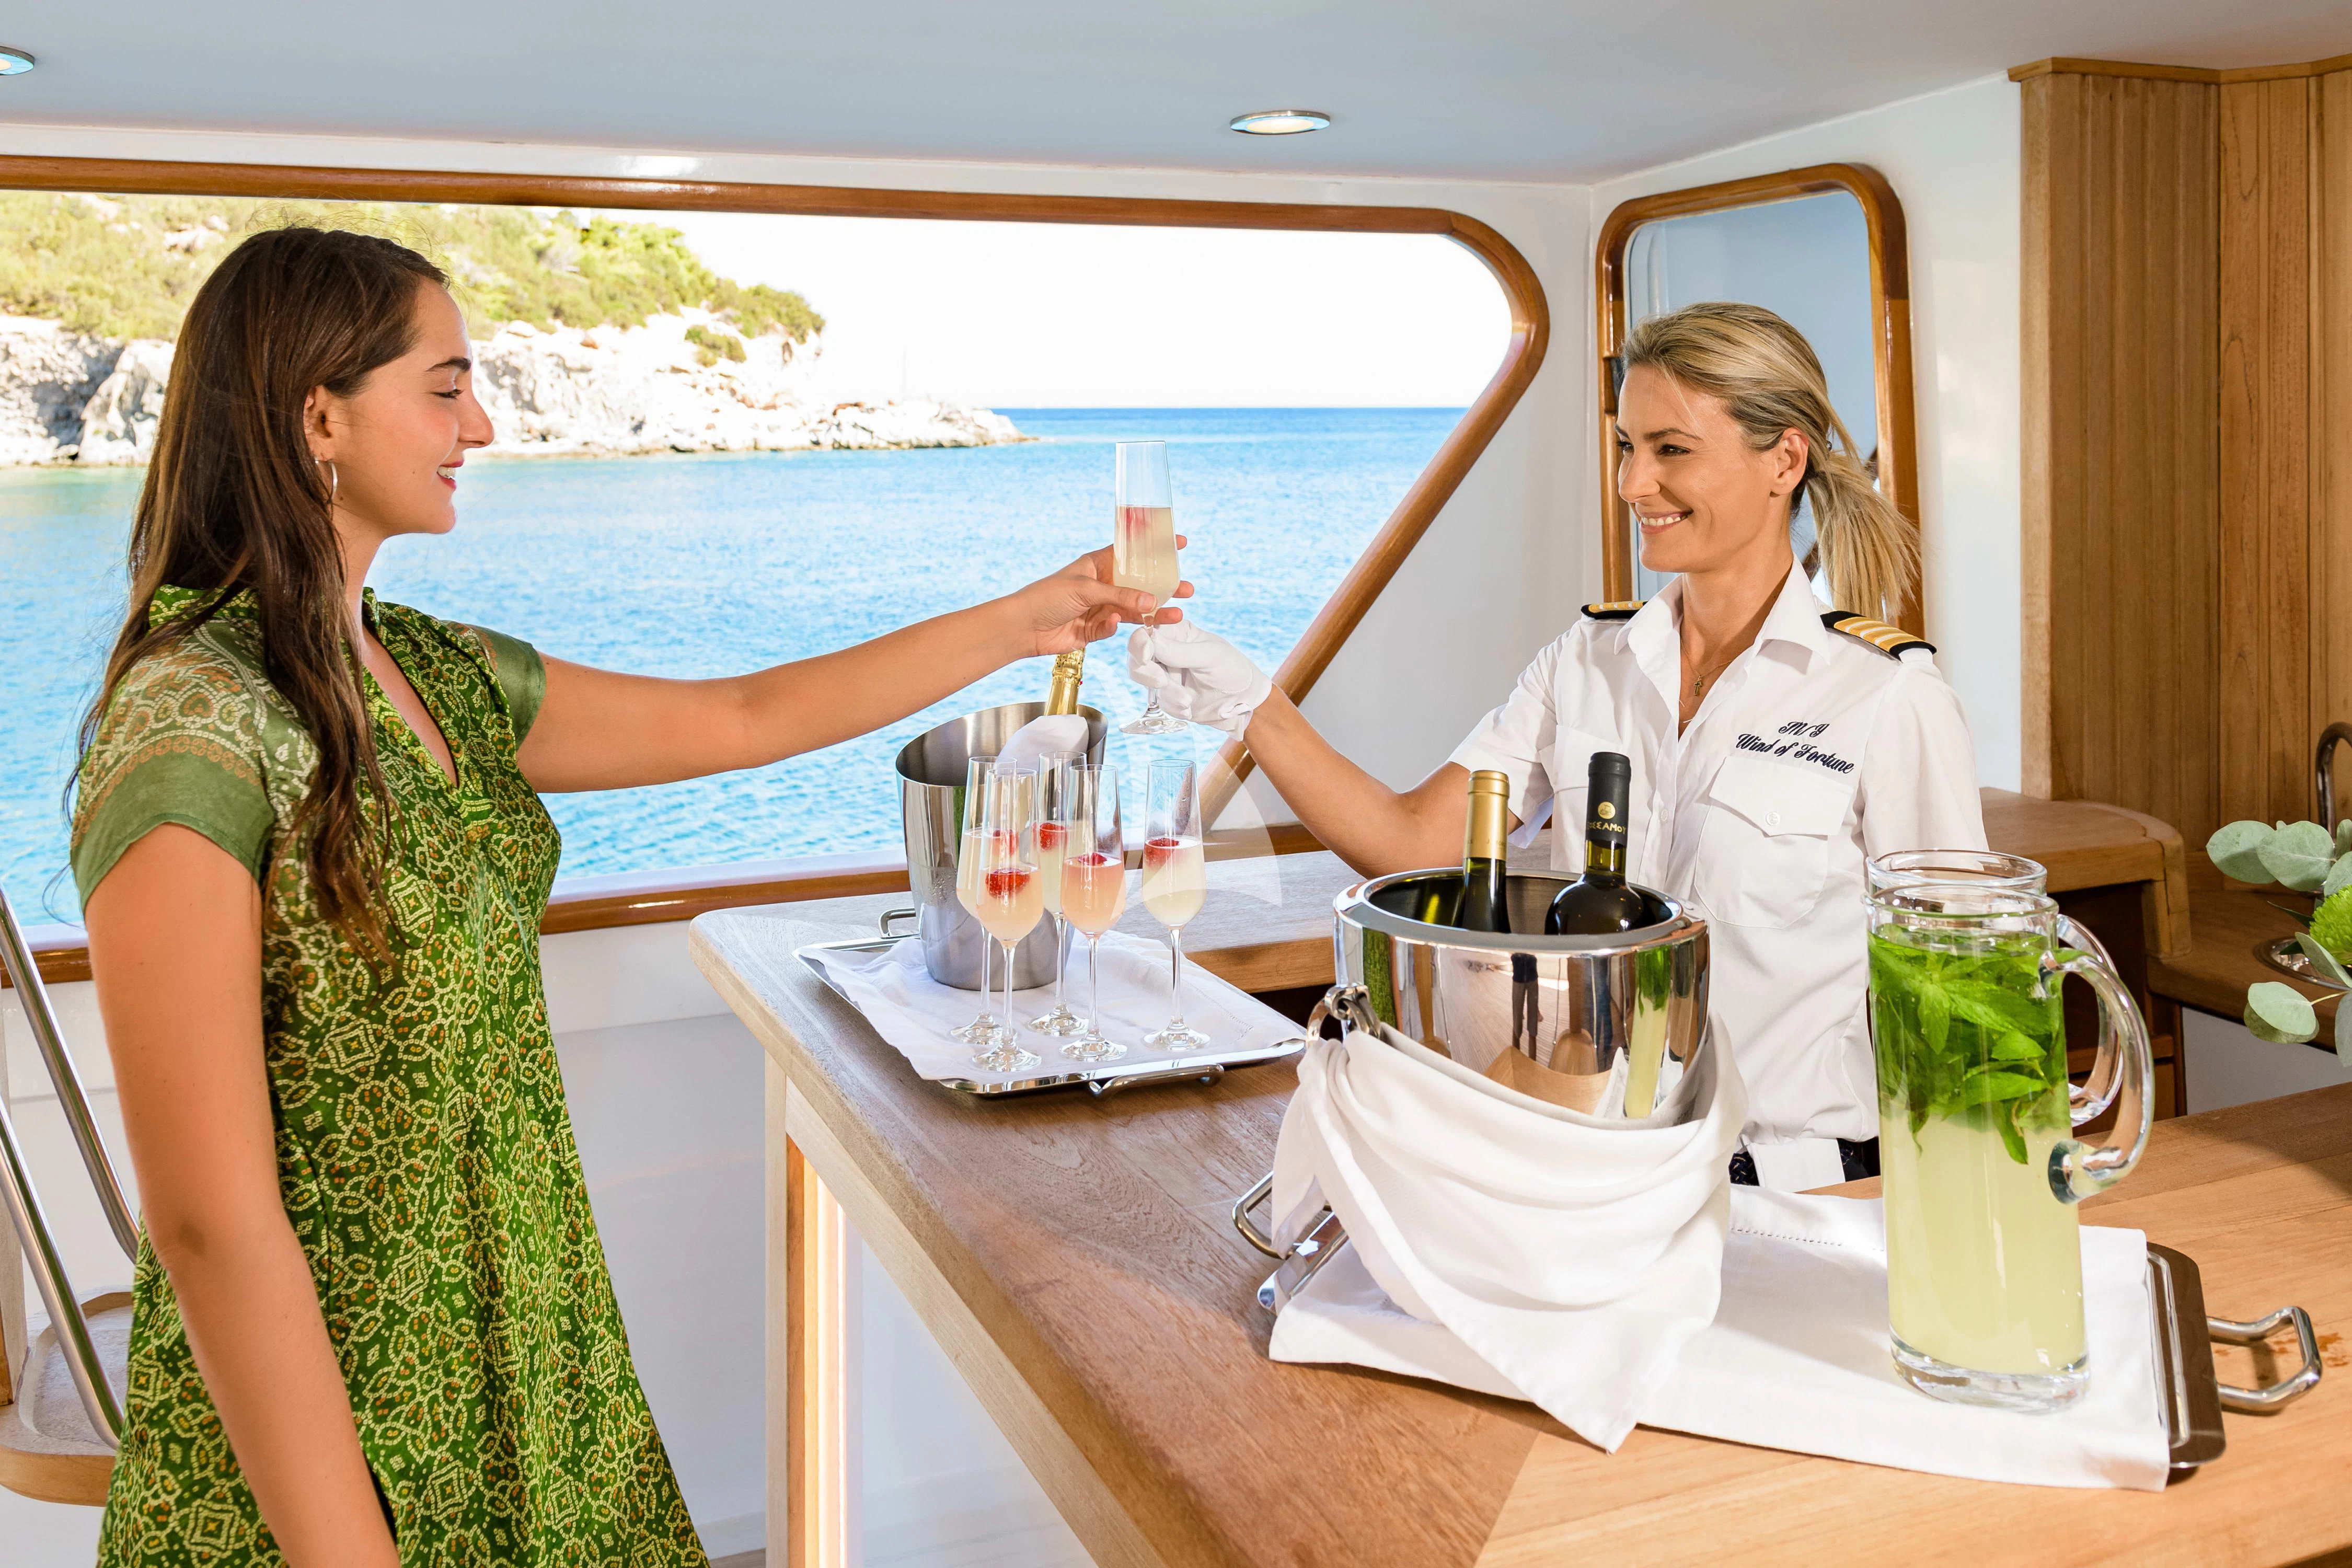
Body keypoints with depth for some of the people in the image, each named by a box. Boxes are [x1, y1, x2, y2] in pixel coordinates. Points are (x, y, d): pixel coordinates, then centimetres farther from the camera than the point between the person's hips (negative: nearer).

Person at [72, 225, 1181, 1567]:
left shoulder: (439, 677, 3)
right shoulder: (190, 739, -22)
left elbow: (745, 720, 11)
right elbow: (216, 1229, -23)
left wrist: (1027, 619, 13)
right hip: (319, 1418, -7)